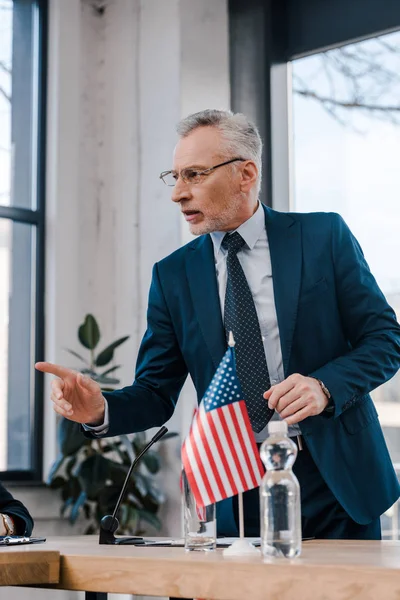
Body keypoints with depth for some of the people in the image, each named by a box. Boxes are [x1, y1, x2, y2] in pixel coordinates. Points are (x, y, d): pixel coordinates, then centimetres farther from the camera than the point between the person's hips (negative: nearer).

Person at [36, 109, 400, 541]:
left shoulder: (324, 236, -2)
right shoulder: (172, 275, 4)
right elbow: (156, 394, 3)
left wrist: (325, 386, -21)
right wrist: (101, 410, -18)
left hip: (336, 481, -1)